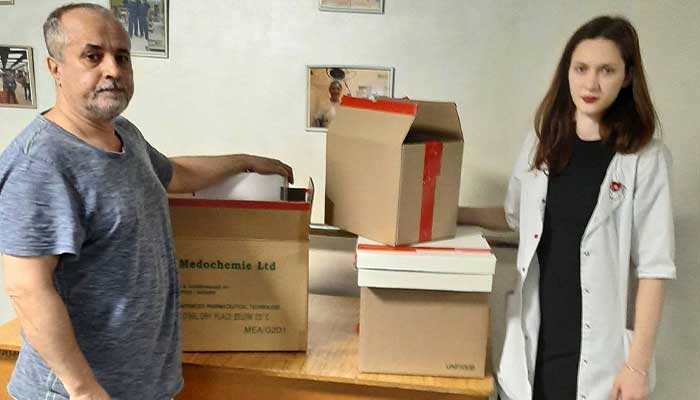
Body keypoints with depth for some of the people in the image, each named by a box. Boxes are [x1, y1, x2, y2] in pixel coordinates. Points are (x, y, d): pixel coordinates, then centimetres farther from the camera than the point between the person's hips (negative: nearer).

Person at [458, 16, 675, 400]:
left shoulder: (645, 158, -9)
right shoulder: (541, 144, 4)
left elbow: (653, 267, -9)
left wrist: (637, 364, -11)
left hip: (599, 347, -3)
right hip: (534, 336, 4)